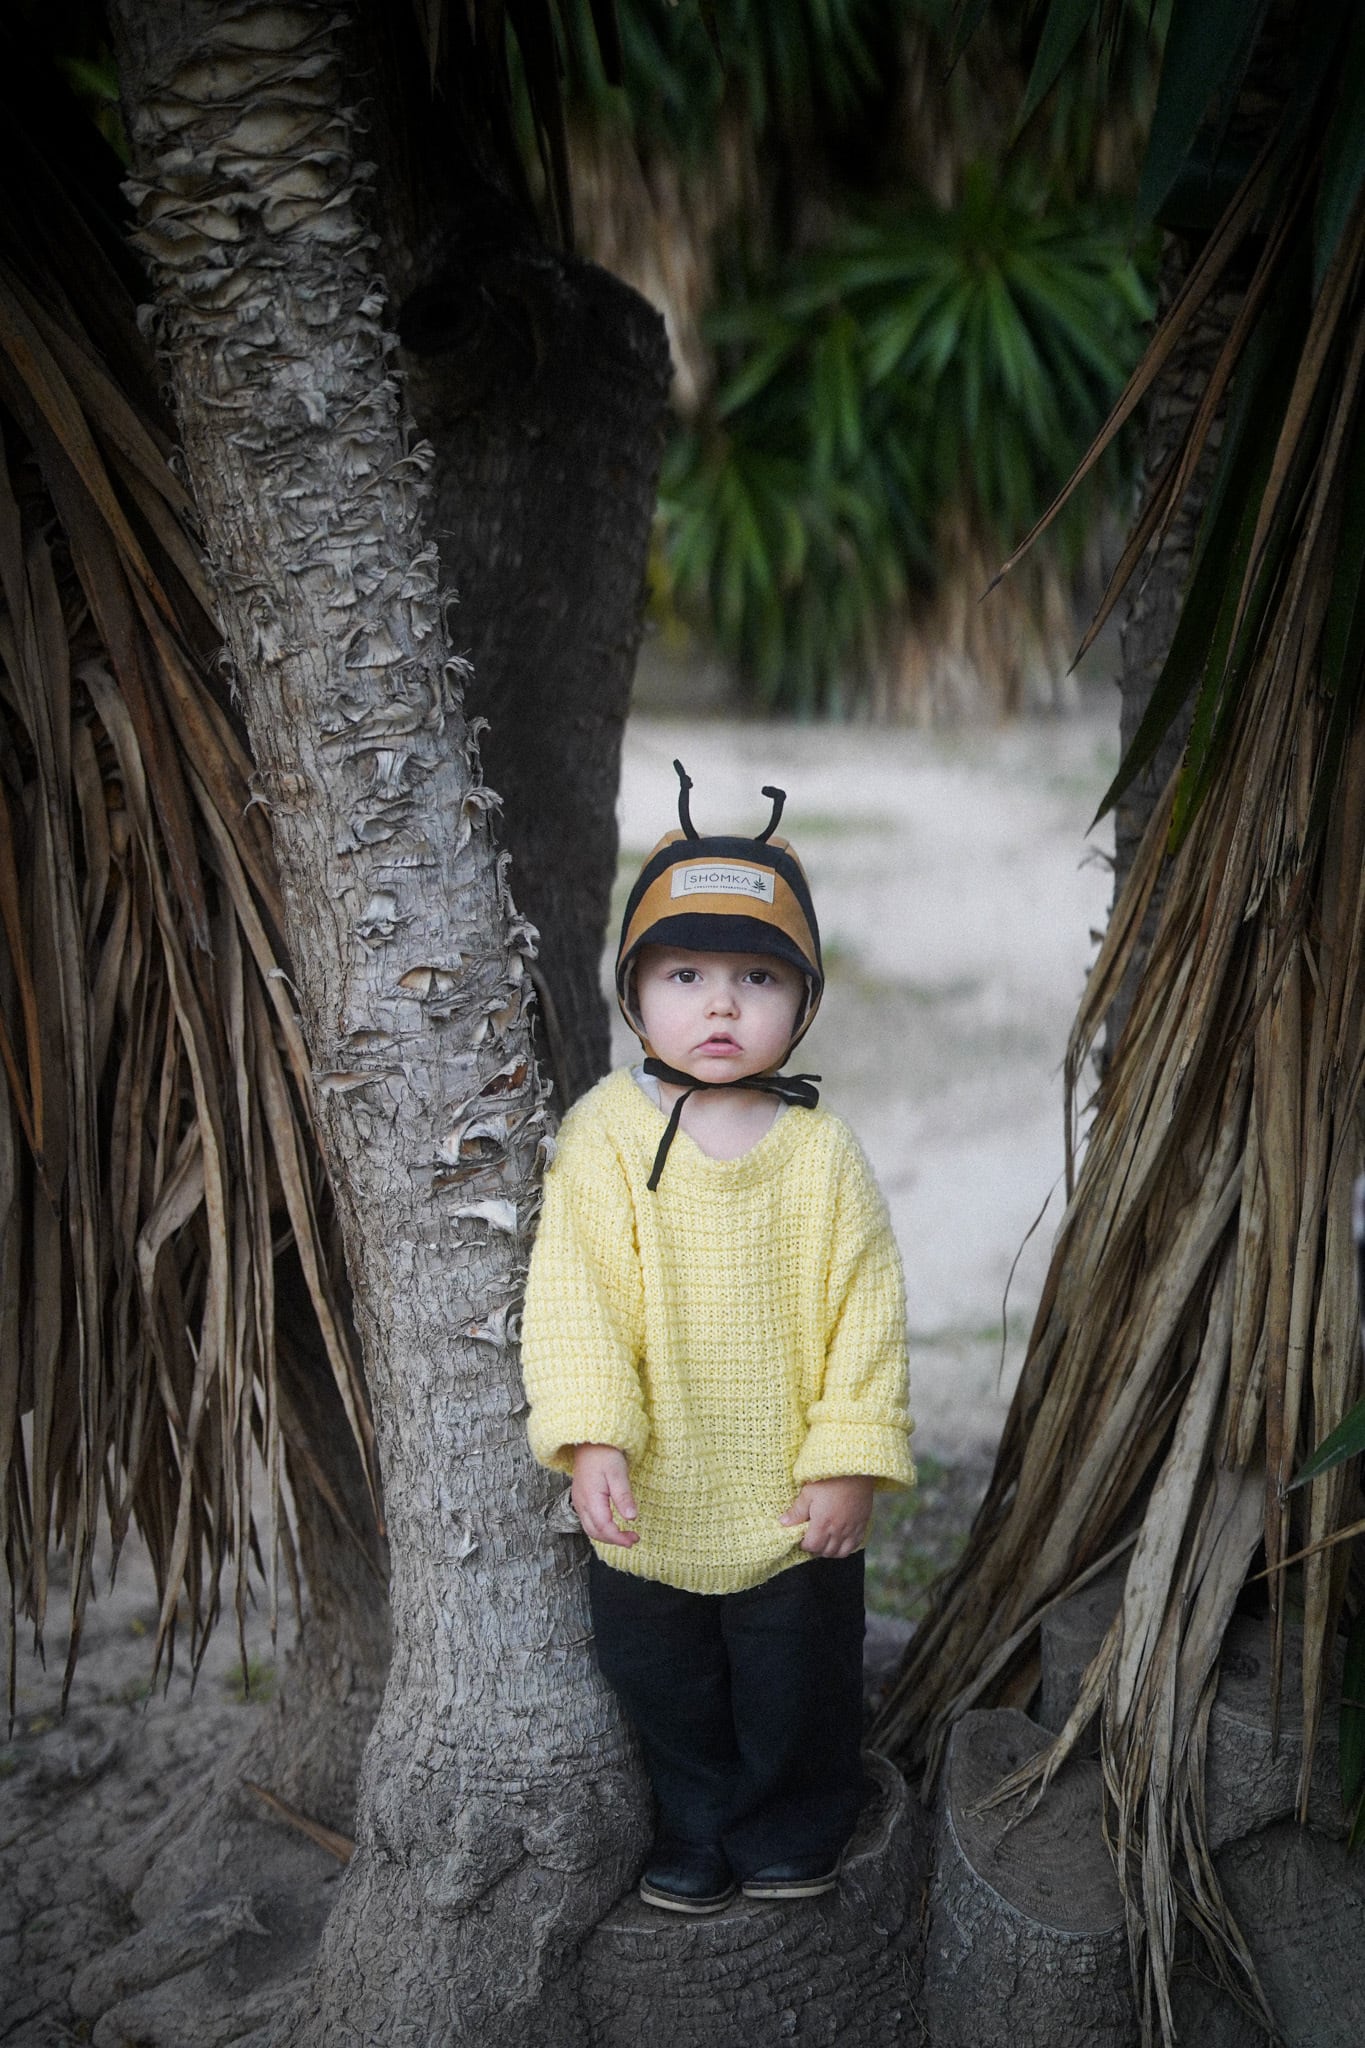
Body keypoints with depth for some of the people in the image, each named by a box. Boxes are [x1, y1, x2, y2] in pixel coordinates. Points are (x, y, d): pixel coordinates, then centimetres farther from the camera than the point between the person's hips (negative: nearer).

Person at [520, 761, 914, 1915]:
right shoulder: (604, 1136, -11)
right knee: (666, 1686, 18)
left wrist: (850, 1460, -10)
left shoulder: (821, 1149, -9)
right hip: (650, 1498, 0)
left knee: (799, 1679, 17)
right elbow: (574, 1294, -15)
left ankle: (796, 1831, 42)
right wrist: (592, 1439, -24)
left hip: (792, 1502, 0)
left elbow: (865, 1309, -6)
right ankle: (699, 1831, 42)